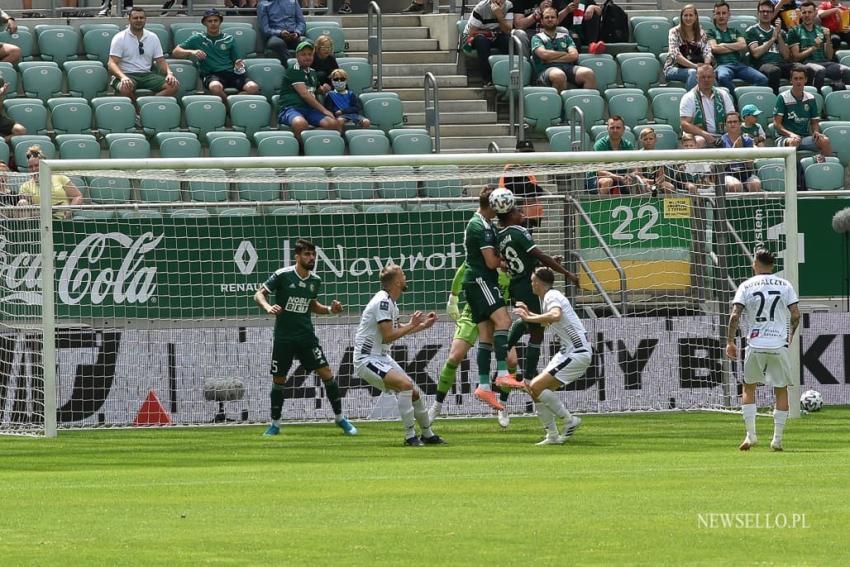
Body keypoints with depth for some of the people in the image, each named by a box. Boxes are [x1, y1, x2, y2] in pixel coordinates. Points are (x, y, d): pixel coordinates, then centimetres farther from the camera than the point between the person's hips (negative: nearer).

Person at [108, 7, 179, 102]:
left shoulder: (153, 38, 13)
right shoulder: (120, 38, 0)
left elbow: (161, 61, 14)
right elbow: (112, 63, -7)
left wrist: (169, 73, -8)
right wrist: (123, 77, -27)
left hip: (147, 75, 4)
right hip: (127, 75, -4)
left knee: (173, 85, -23)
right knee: (125, 88, -41)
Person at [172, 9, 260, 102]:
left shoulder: (229, 39, 19)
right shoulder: (197, 39, 14)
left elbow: (237, 60, 21)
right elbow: (175, 52, 11)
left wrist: (238, 65, -3)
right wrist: (191, 52, -9)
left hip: (230, 73, 2)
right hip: (211, 74, -2)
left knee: (253, 88, -30)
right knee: (215, 87, -41)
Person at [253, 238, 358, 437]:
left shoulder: (315, 280, 4)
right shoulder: (282, 276, -10)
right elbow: (259, 294, -6)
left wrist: (329, 309, 3)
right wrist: (268, 307, -26)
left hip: (306, 335, 3)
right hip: (284, 337, -3)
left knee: (326, 373, -7)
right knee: (278, 380, 3)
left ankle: (340, 418, 5)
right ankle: (275, 424, 19)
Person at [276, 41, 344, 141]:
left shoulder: (312, 73, 24)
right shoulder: (292, 72, 0)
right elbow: (304, 94, -9)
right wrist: (324, 110, -11)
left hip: (310, 110, 7)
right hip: (290, 108, -7)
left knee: (333, 123, -23)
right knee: (300, 123, -43)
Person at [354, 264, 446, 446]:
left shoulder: (390, 301, 12)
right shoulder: (382, 302, -19)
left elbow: (397, 329, 28)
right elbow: (388, 336, -24)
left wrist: (423, 325, 23)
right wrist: (412, 325, -14)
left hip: (382, 357, 10)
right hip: (367, 359, -10)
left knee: (414, 393, 11)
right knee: (405, 384, -28)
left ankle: (428, 435, 29)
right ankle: (410, 437, -22)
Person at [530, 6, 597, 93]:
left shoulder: (565, 36, 27)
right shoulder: (537, 38, 17)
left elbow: (574, 56, 10)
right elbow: (544, 54, -4)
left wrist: (552, 58, 0)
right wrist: (564, 53, 7)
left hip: (568, 67, 3)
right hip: (547, 70, -3)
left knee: (589, 73, -28)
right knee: (559, 75, -42)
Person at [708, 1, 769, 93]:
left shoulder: (735, 32, 28)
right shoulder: (711, 32, 18)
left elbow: (743, 45, 9)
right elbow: (714, 48, 0)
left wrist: (724, 45, 5)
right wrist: (735, 47, 8)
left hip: (739, 64, 3)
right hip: (723, 64, -3)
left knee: (762, 79, -25)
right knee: (723, 77, -43)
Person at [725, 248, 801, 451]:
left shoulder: (746, 286, 1)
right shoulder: (785, 285, 4)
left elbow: (735, 316, -7)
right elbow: (795, 315, 1)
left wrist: (730, 341, 1)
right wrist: (790, 335, 19)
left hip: (755, 345, -1)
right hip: (779, 345, 1)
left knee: (749, 388, 14)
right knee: (781, 390, 10)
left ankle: (751, 435, 5)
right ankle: (777, 439, 7)